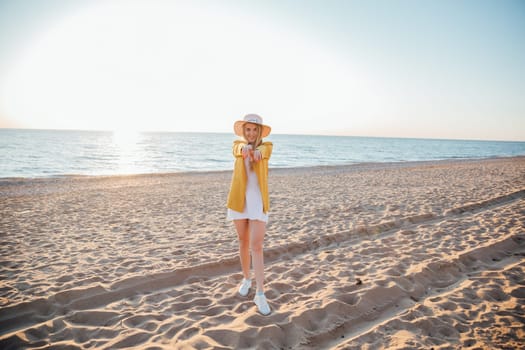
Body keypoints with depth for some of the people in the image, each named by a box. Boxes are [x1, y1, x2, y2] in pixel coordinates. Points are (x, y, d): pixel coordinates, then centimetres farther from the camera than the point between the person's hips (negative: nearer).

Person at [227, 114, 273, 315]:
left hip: (258, 201, -2)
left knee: (256, 247, -8)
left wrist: (255, 152, -52)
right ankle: (246, 279, 33)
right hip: (239, 199, 2)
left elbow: (261, 151, -26)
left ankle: (260, 294, -3)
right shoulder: (237, 145, 4)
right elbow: (240, 149, -22)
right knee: (243, 242, 13)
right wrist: (245, 149, -49)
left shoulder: (267, 146, 0)